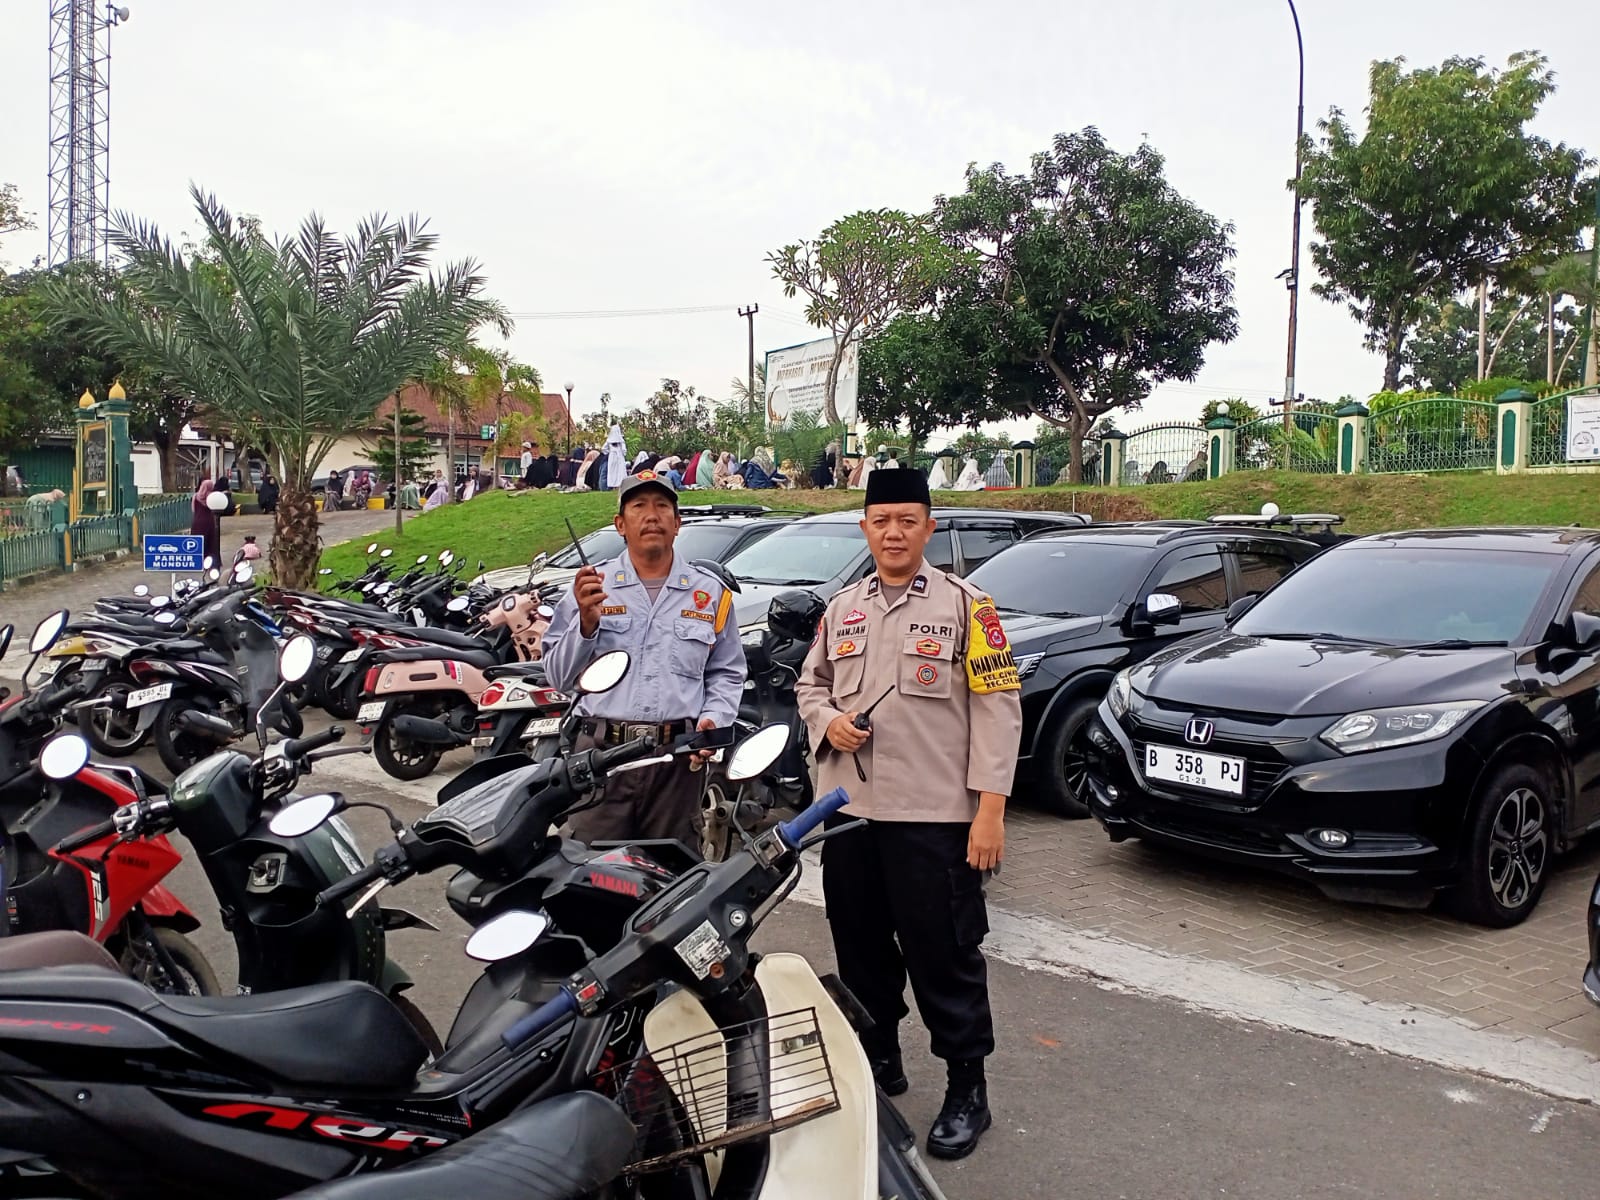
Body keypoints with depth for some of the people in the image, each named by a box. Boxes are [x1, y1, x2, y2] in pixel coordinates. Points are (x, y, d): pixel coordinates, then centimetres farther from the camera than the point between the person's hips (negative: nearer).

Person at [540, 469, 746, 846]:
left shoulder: (710, 593, 11)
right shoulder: (590, 585, 7)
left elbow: (727, 673, 15)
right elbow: (558, 676, 4)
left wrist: (714, 719, -3)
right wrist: (586, 623, -11)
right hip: (601, 753, -1)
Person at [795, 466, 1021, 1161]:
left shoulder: (964, 604, -4)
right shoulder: (841, 610, 12)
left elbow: (998, 707, -7)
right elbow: (810, 683, 22)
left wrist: (990, 806, -13)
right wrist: (827, 721, -2)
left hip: (935, 816, -5)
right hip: (849, 813, 6)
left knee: (944, 955, 2)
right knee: (860, 947, 16)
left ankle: (967, 1090, 18)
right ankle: (877, 1058, 36)